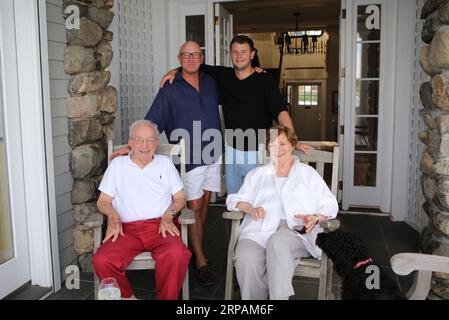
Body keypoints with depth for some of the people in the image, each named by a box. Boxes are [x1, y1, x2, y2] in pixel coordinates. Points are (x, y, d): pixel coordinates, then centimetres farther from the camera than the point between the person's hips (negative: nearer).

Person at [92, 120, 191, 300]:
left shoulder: (165, 163, 19)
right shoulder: (117, 164, 17)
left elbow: (180, 198, 15)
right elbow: (103, 201, 14)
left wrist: (168, 215, -5)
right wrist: (113, 216, -8)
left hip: (160, 226, 0)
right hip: (127, 229, 1)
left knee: (177, 255, -33)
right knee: (102, 261, -27)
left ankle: (166, 298, -9)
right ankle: (127, 297, -2)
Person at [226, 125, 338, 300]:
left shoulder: (307, 173, 23)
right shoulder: (257, 174, 29)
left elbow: (329, 205, 15)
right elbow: (235, 199, 20)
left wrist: (315, 218, -8)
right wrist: (250, 209, -3)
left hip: (295, 228, -1)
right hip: (261, 229, 2)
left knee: (277, 242, -39)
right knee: (245, 258, -32)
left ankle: (280, 296, -36)